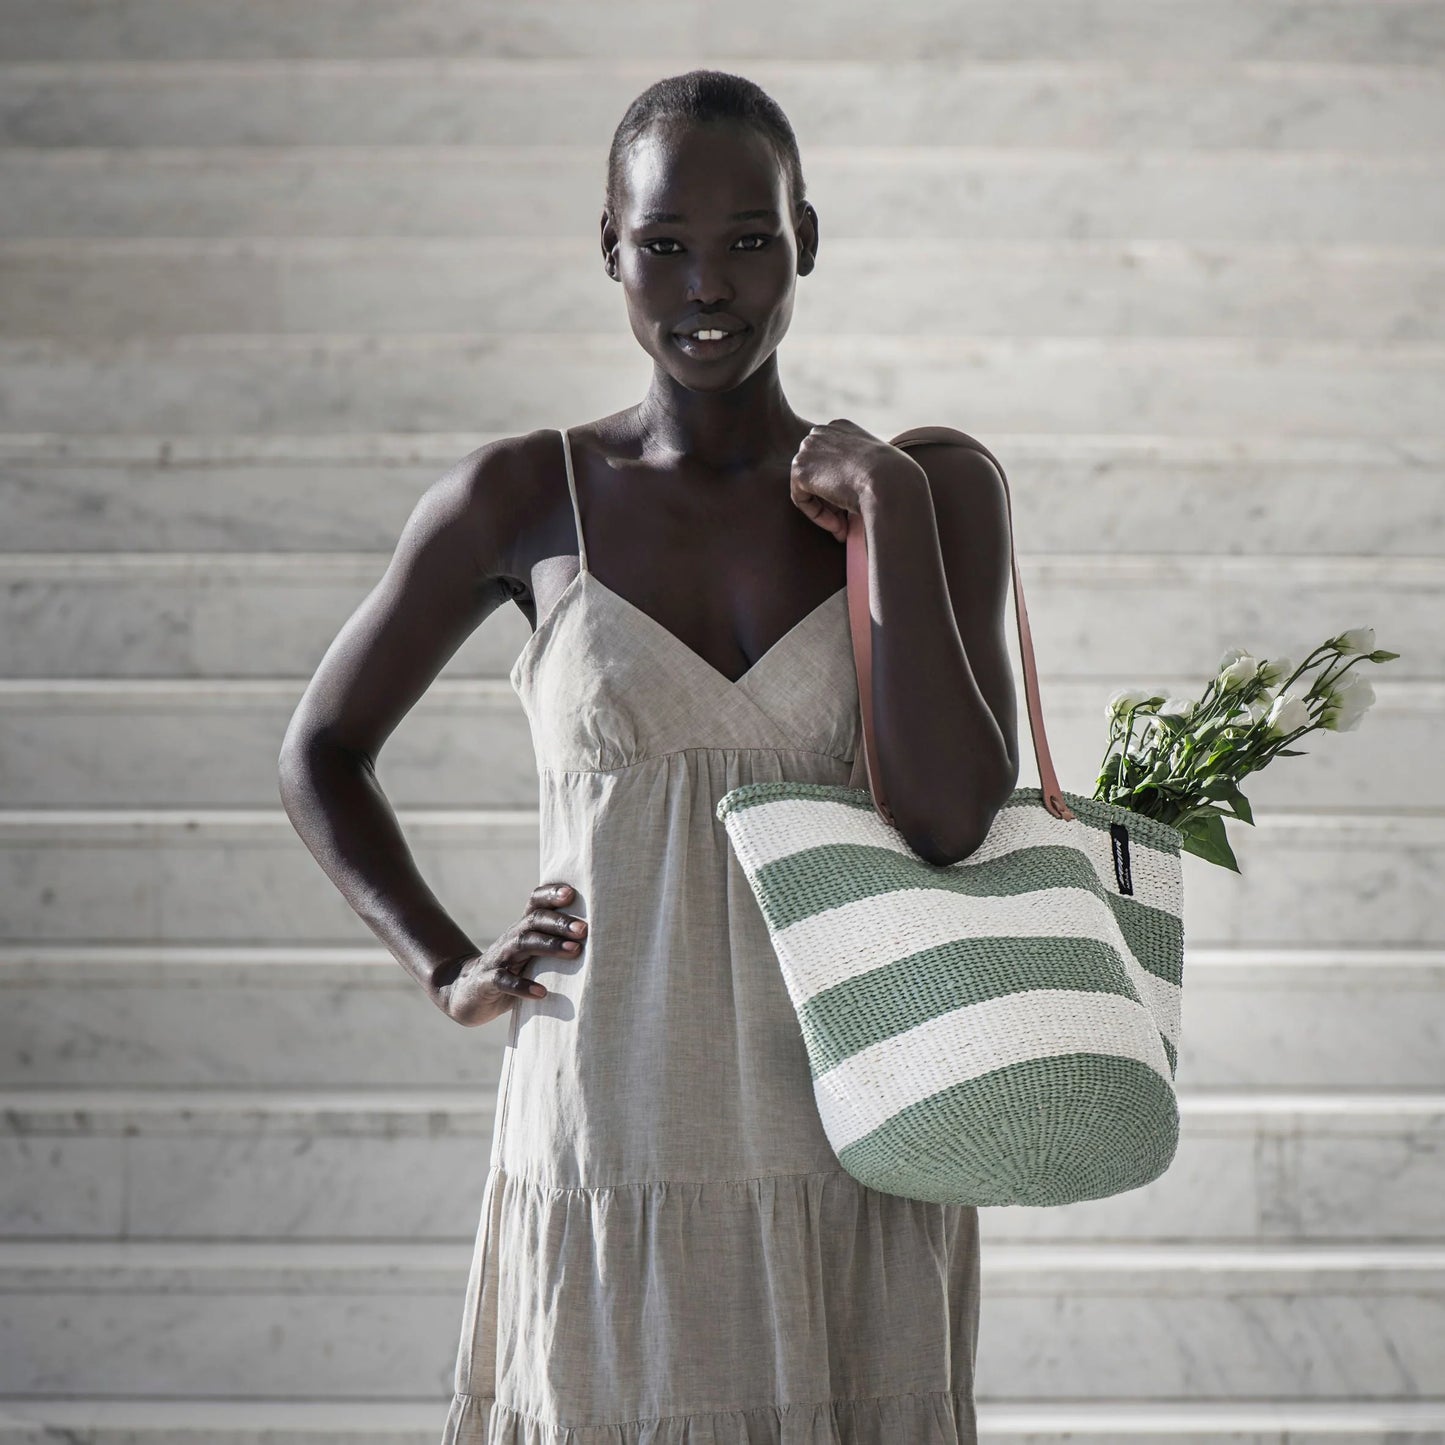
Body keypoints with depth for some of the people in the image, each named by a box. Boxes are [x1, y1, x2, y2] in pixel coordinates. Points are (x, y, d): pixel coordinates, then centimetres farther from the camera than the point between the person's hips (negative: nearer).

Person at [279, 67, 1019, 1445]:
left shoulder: (936, 490, 3)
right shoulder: (518, 501, 2)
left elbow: (954, 817, -10)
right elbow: (321, 752, 15)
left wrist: (890, 506, -10)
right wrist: (451, 972, 3)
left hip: (855, 1167, 1)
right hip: (614, 1163, 0)